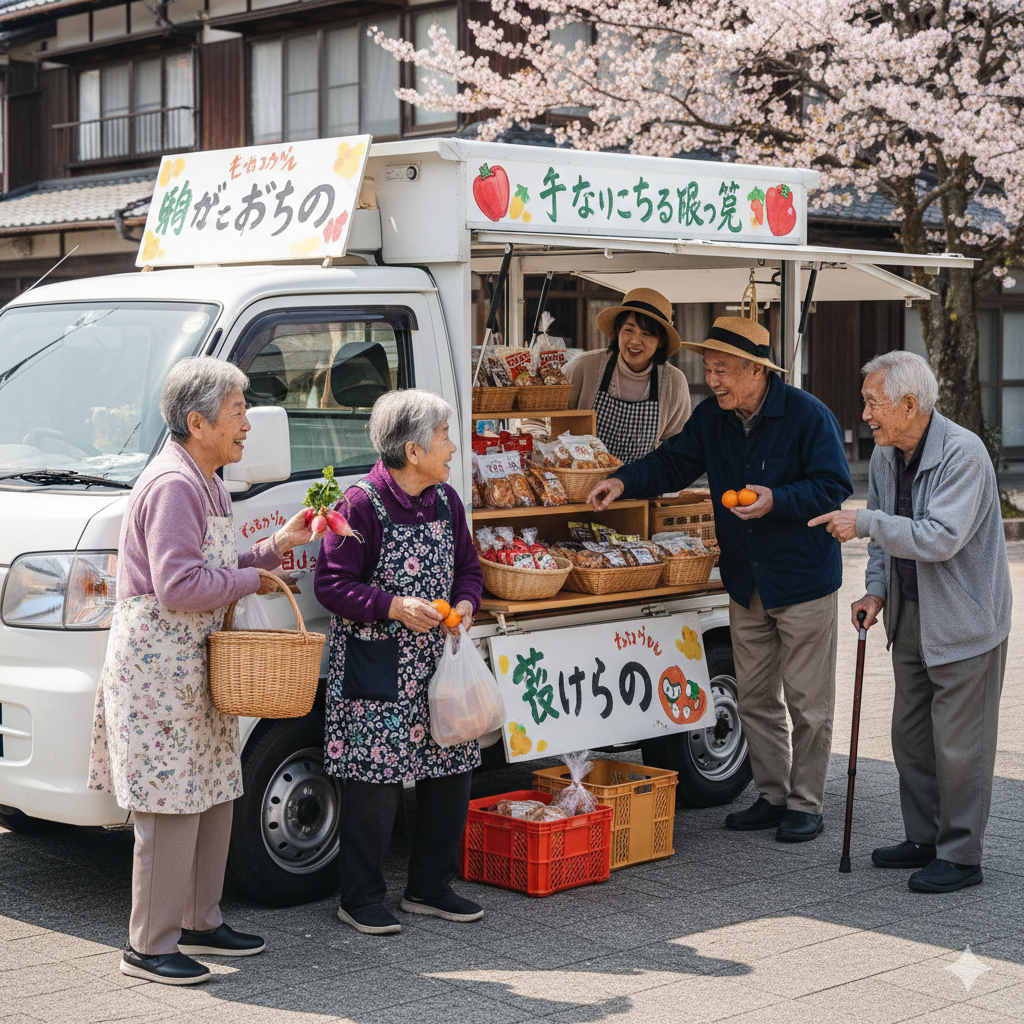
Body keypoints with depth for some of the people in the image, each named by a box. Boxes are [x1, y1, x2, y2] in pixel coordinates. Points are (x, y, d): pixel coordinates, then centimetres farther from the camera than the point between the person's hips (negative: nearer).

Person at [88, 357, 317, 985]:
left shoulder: (206, 485, 17)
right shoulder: (172, 485, -17)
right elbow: (179, 585, -24)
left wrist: (277, 546, 13)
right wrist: (251, 580, -12)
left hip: (194, 664, 11)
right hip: (158, 666, -11)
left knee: (213, 797, 15)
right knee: (172, 808, -7)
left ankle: (200, 922, 26)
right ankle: (149, 946, 2)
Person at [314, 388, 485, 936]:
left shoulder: (446, 501, 9)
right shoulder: (361, 504, -12)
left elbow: (468, 568, 20)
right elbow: (331, 584, -12)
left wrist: (465, 604, -1)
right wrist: (394, 607, -20)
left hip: (437, 662, 7)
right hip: (374, 670, -7)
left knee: (452, 771, 9)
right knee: (375, 781, -4)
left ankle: (430, 888, 24)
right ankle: (361, 897, 11)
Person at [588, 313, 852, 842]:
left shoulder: (807, 415, -15)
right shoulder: (711, 417, 4)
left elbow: (833, 486, -14)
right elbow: (673, 461, 10)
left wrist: (777, 500, -27)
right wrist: (624, 481, -7)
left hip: (803, 580, -6)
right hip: (746, 582, 6)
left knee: (806, 700, 2)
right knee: (754, 698, 12)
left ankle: (805, 804, 13)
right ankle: (772, 795, 25)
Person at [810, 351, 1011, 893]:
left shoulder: (963, 453, -22)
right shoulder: (884, 456, 3)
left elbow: (940, 538, -29)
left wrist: (864, 522, -26)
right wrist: (877, 590, 1)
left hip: (965, 619, -8)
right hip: (912, 617, 8)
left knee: (958, 743, -1)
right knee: (910, 734, 14)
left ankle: (960, 856, 10)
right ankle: (925, 839, 28)